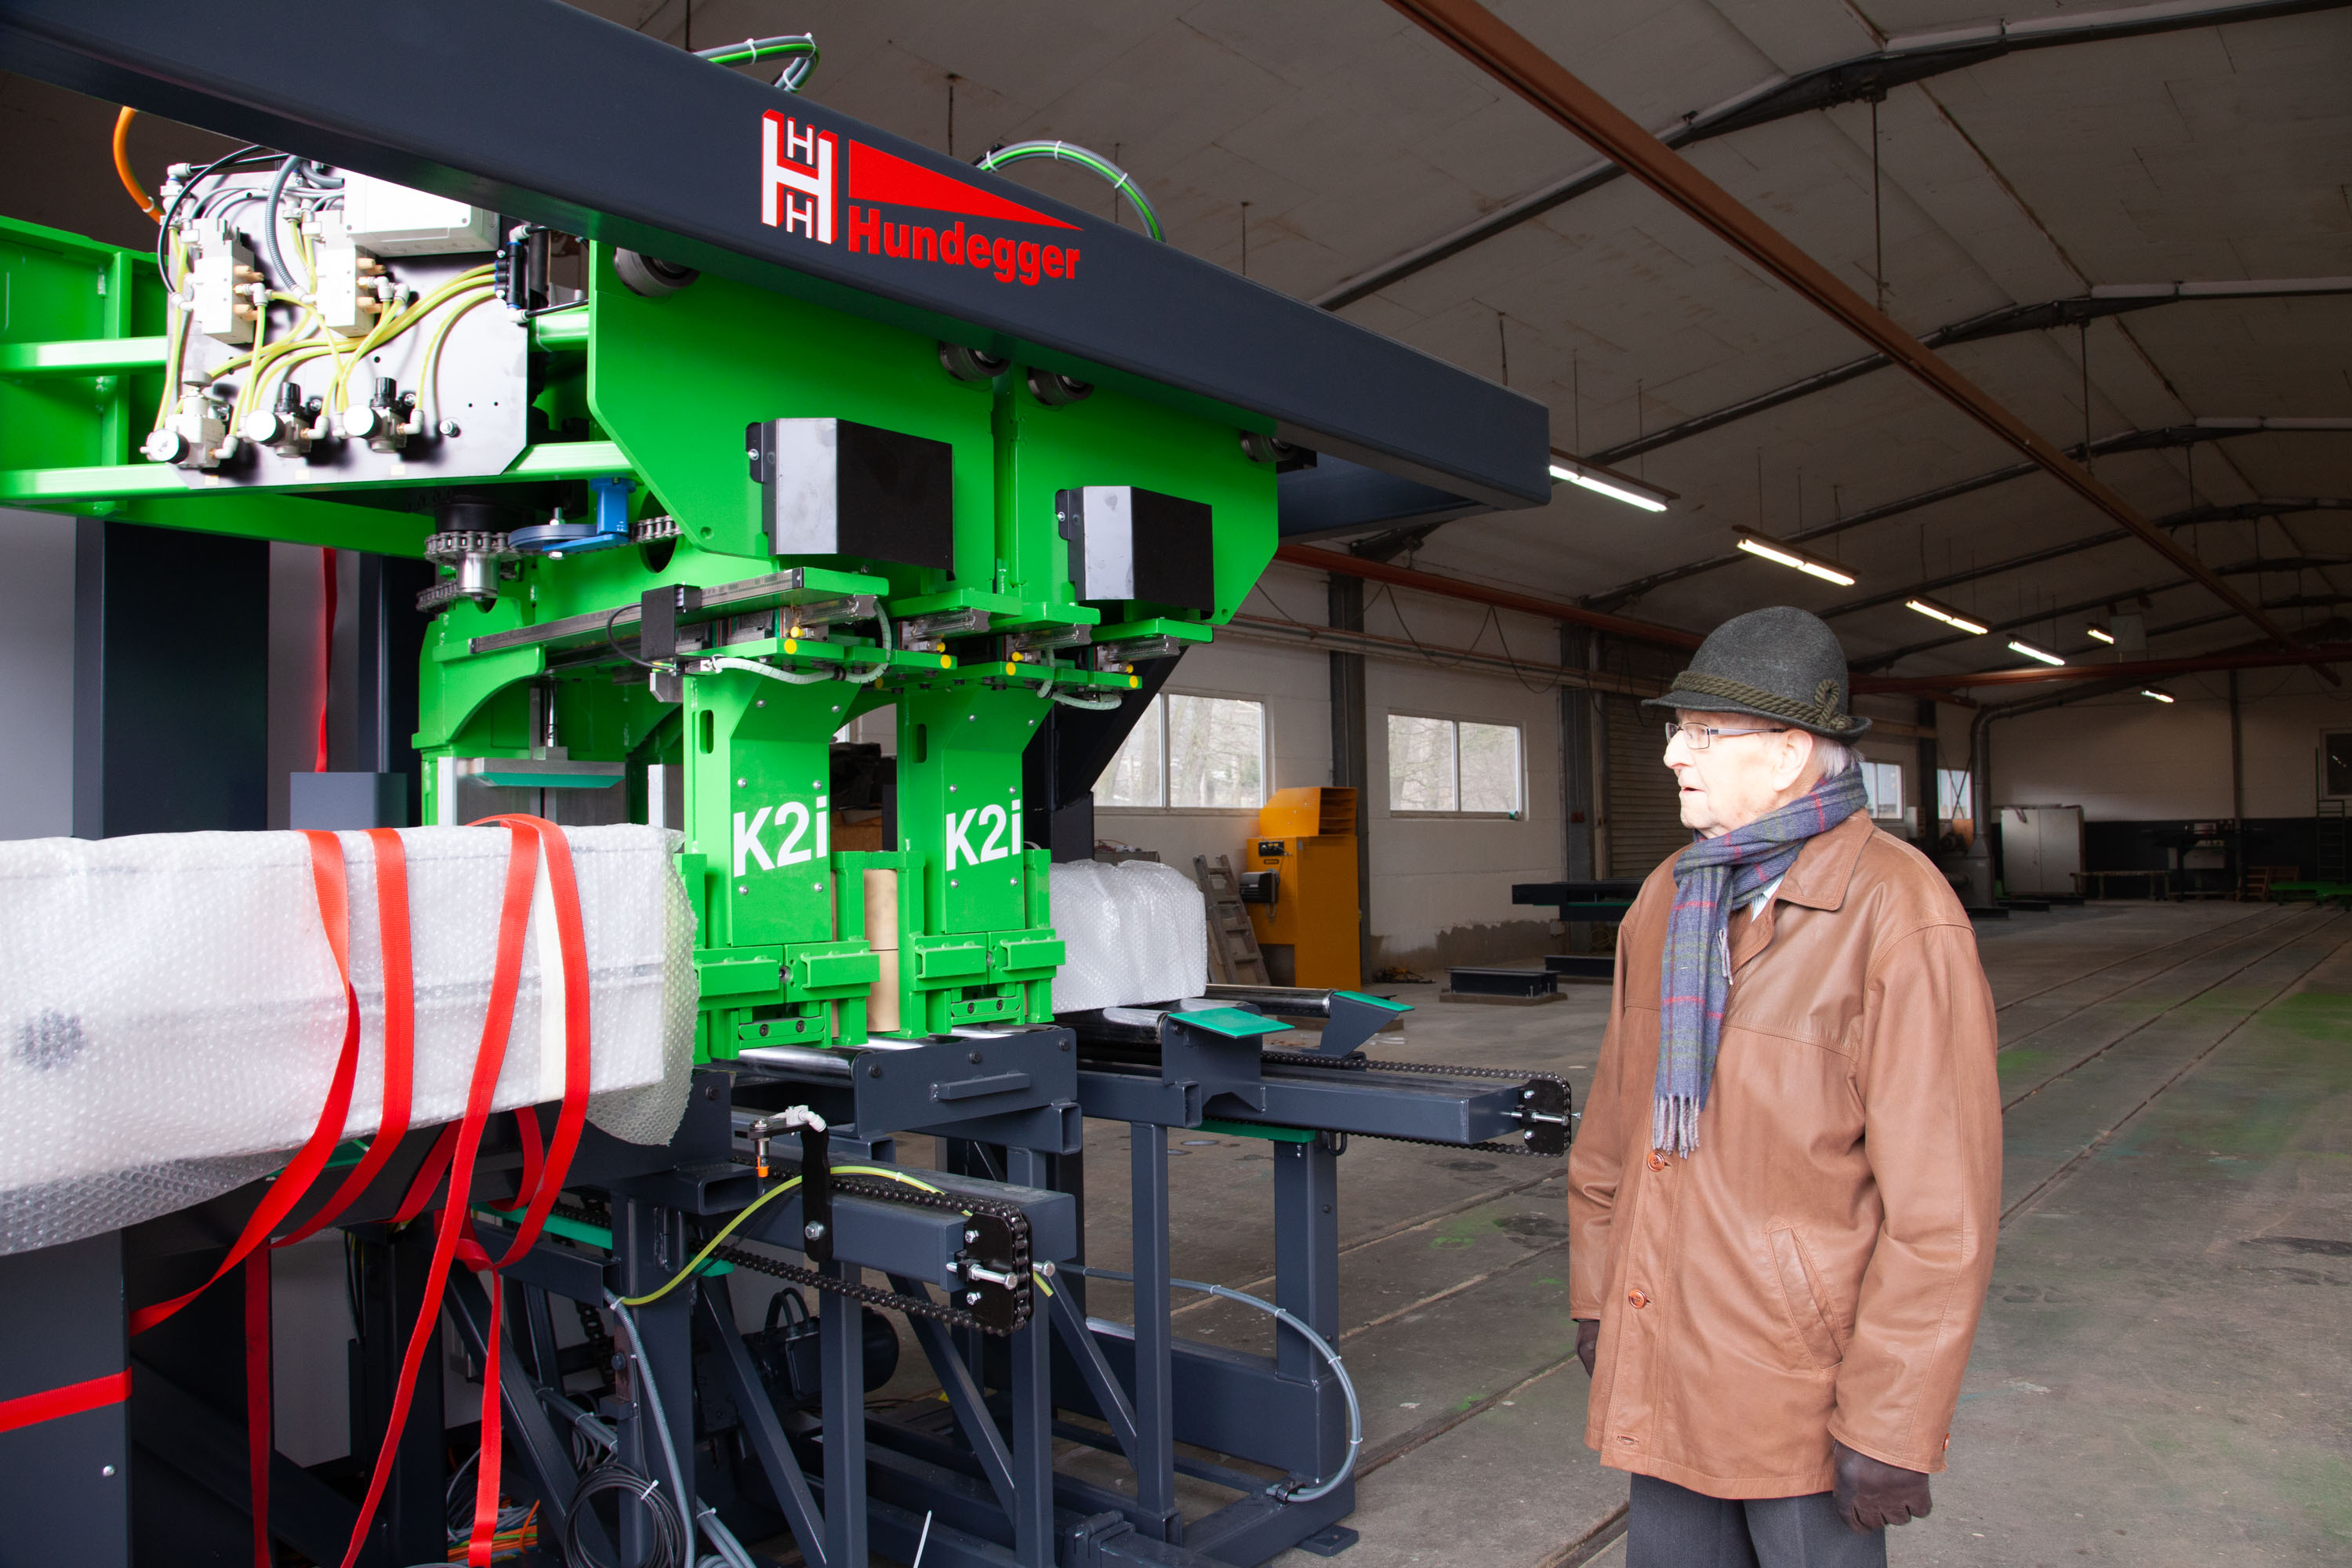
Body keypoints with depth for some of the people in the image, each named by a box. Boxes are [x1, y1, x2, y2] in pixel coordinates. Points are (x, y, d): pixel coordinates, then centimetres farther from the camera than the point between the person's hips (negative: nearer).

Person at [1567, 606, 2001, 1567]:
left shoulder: (1898, 918, -16)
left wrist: (1891, 1429, -15)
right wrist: (1596, 1290, 16)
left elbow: (1941, 1208, -17)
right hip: (1664, 1361, 6)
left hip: (1806, 1381, -6)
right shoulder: (1669, 897, 7)